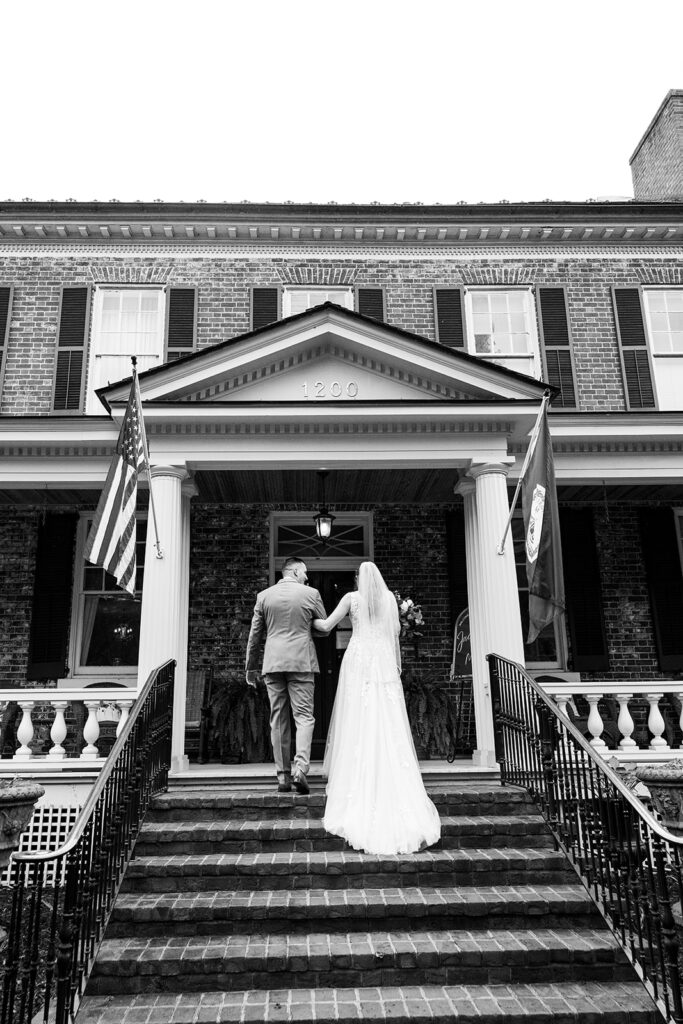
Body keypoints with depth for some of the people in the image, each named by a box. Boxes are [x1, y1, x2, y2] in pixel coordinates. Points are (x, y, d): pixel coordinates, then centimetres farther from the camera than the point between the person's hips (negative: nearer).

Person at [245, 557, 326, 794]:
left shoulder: (263, 596, 7)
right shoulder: (311, 594, 0)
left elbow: (254, 635, 10)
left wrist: (250, 667, 18)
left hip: (273, 663, 3)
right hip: (301, 661, -2)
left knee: (278, 720, 8)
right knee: (304, 716, 2)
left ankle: (283, 776, 11)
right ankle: (300, 767, -14)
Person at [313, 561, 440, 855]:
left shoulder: (352, 597, 4)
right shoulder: (389, 597, 11)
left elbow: (326, 626, 3)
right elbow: (395, 632, 11)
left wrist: (308, 620, 21)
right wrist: (397, 665, 17)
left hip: (359, 661, -2)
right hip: (384, 662, 2)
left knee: (358, 726, 2)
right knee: (389, 728, 2)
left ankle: (359, 797, 5)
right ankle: (400, 803, 1)